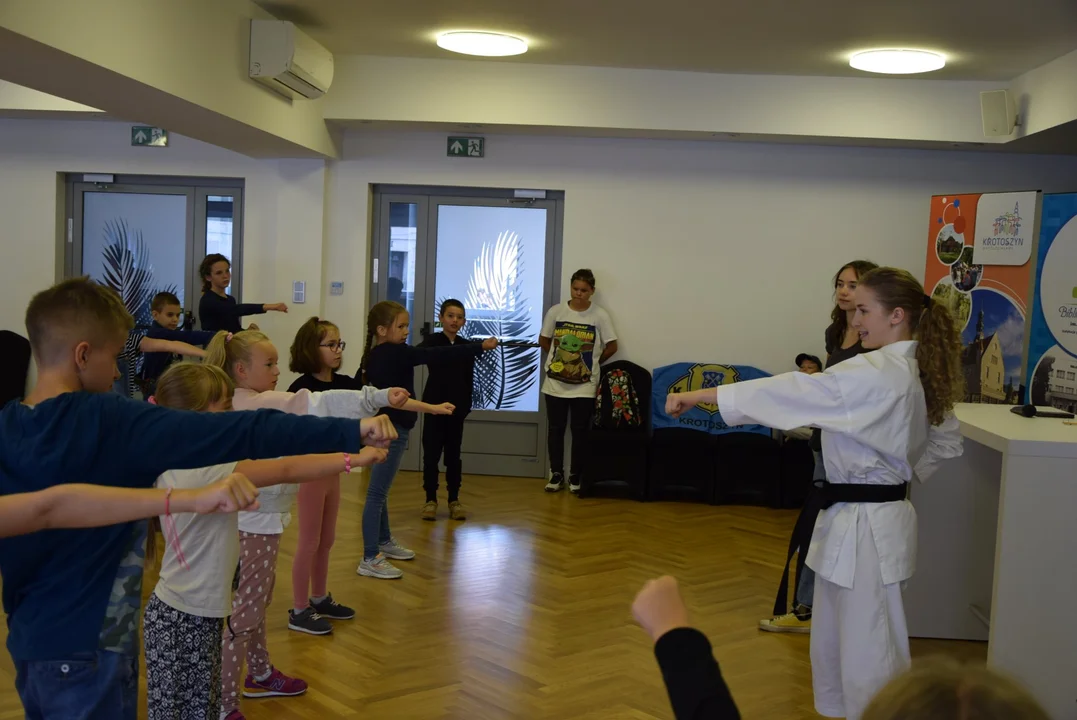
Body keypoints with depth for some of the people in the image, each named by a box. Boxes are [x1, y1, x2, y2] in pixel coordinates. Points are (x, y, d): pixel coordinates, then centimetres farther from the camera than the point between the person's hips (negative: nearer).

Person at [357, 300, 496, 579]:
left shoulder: (374, 355, 8)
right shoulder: (396, 353, -19)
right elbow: (438, 356, -23)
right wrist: (480, 346, -22)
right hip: (393, 429, -10)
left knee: (381, 489, 21)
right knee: (377, 492, -8)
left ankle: (384, 542, 37)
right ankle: (370, 559, -4)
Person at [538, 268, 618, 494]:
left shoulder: (600, 316, -6)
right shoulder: (555, 312, -2)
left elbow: (612, 346, 1)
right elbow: (543, 341, 10)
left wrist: (593, 363, 5)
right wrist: (558, 357, 6)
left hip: (584, 385, -1)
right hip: (555, 383, 2)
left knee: (580, 431, 5)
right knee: (555, 429, 8)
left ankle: (576, 476, 17)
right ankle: (556, 474, 20)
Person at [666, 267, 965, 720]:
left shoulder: (878, 374, -22)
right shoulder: (918, 373, 7)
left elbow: (792, 392, -24)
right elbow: (945, 441, 19)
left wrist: (701, 395, -22)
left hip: (865, 529, -10)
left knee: (869, 654, 0)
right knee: (833, 647, 21)